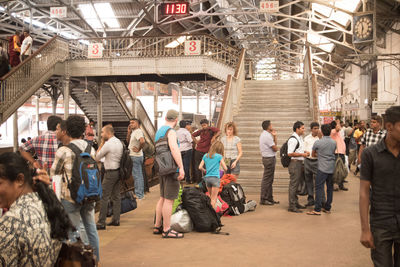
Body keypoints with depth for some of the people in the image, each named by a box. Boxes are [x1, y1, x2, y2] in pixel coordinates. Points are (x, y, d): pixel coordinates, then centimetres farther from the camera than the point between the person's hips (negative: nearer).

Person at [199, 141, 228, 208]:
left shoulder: (205, 156, 9)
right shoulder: (219, 156, -2)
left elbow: (200, 167, 5)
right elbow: (225, 168, 0)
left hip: (207, 178, 4)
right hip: (215, 178, -4)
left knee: (211, 197, 17)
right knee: (214, 199, -3)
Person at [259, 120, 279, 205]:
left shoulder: (264, 134, 15)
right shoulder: (267, 136, -17)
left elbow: (274, 144, 16)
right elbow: (275, 148, -15)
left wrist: (274, 136, 6)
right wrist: (276, 147, 6)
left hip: (268, 158, 11)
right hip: (269, 159, -11)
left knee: (269, 180, 14)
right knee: (267, 179, -6)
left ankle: (269, 198, 21)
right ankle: (263, 199, -1)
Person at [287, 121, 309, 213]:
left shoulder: (300, 138, 15)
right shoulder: (293, 139, -17)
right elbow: (290, 153, -23)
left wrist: (305, 152, 10)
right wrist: (302, 154, -18)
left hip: (299, 163, 10)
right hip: (295, 163, -10)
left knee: (296, 184, 18)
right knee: (293, 185, -6)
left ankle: (296, 203, 28)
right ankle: (291, 206, -1)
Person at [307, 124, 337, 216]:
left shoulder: (318, 142, -7)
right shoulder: (334, 142, 5)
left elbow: (313, 155, 7)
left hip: (322, 168, -5)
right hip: (332, 168, 5)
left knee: (319, 188, -4)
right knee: (330, 188, 12)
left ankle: (317, 209, -7)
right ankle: (327, 208, 19)